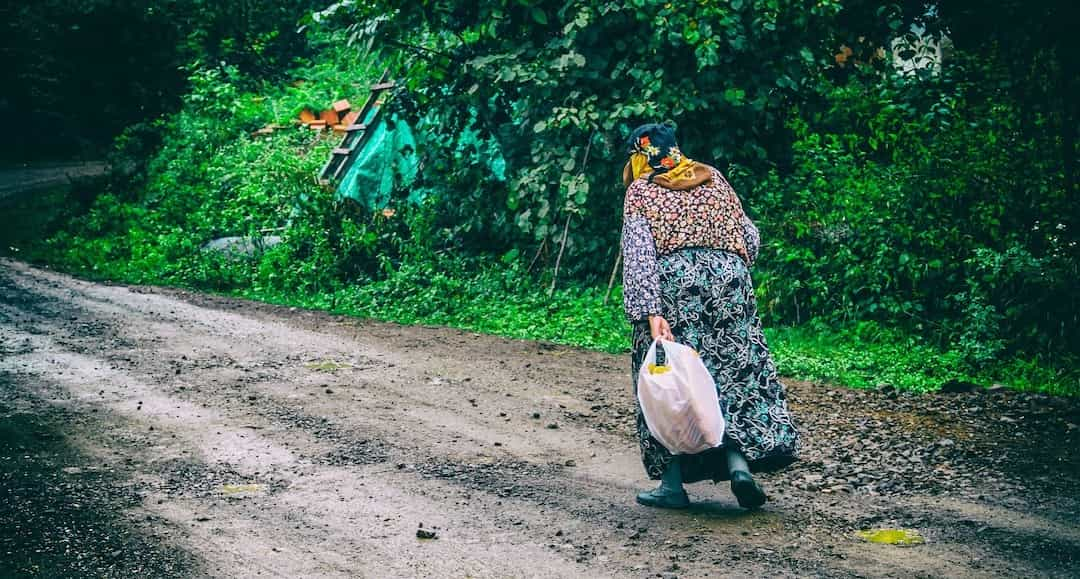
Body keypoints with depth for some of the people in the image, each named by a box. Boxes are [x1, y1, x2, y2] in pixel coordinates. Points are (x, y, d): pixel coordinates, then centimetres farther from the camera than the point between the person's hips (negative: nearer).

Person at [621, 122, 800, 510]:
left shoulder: (640, 192, 6)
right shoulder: (714, 179, 17)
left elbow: (638, 256, -8)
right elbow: (750, 239, 15)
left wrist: (651, 313, -16)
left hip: (672, 288, -3)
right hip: (728, 281, 3)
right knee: (736, 371, 11)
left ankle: (673, 484, 6)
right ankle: (740, 462, -6)